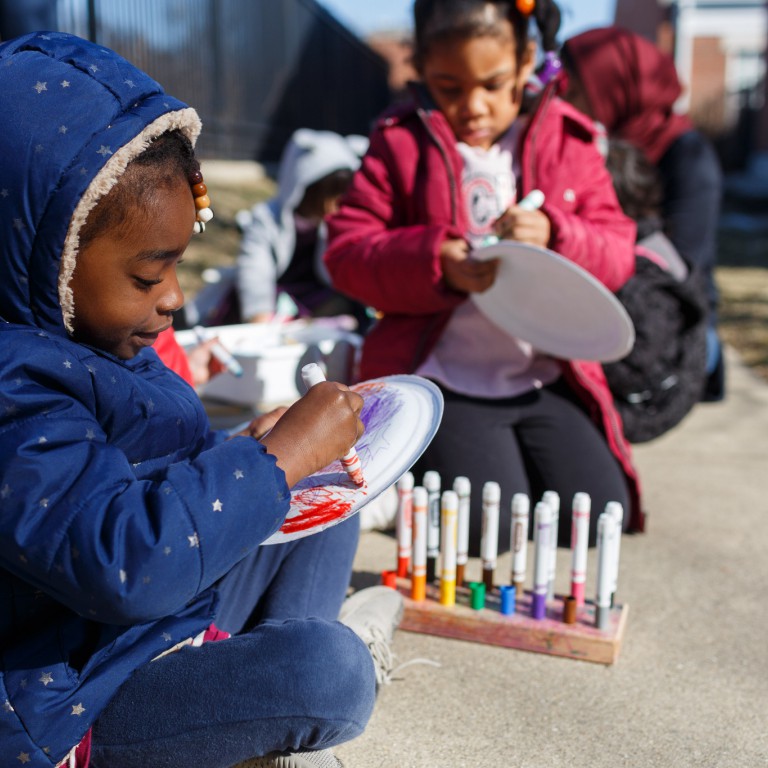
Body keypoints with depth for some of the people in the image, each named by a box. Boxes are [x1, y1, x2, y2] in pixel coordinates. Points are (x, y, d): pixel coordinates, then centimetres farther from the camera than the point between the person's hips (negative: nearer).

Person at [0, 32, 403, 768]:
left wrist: (243, 450, -4)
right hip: (73, 694, -9)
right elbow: (125, 562, -40)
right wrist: (280, 456, -31)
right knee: (325, 671, -28)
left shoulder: (85, 335, 1)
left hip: (177, 599, 10)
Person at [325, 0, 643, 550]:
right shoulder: (400, 143, -2)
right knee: (483, 526, -14)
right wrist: (433, 262, -24)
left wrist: (555, 236, -22)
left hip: (548, 376, 3)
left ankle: (518, 453, 25)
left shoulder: (568, 139, 4)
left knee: (599, 516, -4)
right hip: (446, 380, -2)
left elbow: (618, 253, 0)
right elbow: (346, 252, -7)